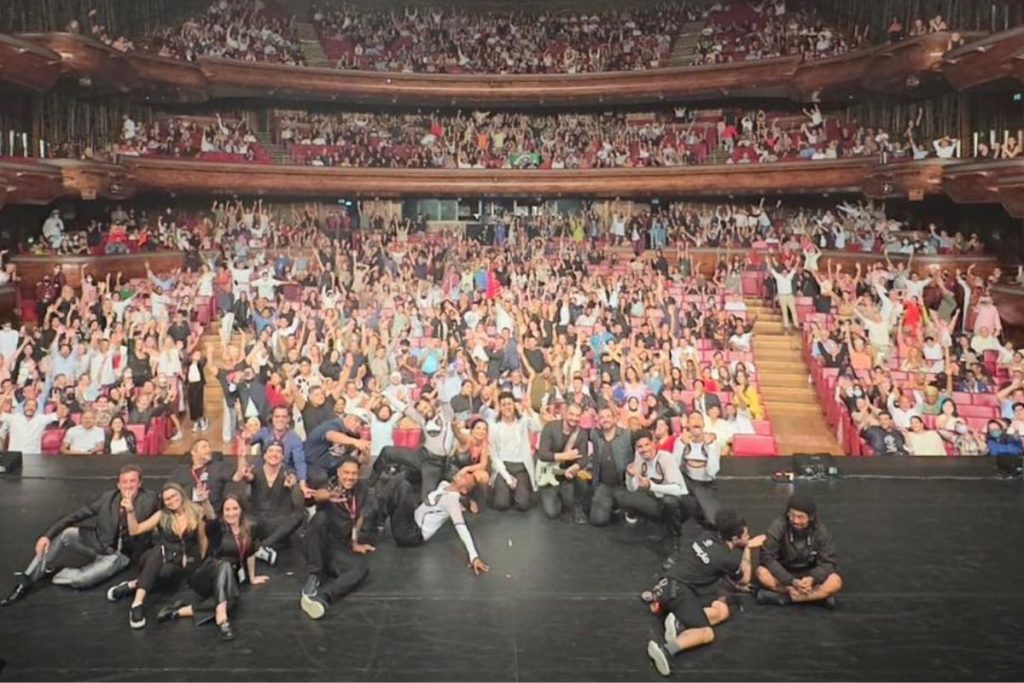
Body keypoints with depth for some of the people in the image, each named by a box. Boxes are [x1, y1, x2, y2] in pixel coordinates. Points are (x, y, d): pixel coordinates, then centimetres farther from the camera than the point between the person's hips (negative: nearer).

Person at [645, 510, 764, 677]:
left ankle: (680, 623, -10)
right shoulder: (727, 558, -8)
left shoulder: (706, 536, 9)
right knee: (707, 633, -18)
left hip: (672, 587, 8)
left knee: (722, 610, 10)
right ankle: (666, 650, -41)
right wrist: (747, 550, 21)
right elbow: (744, 580, 13)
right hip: (678, 592, -8)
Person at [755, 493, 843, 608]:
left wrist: (812, 579, -32)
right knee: (762, 573, -32)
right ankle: (818, 595, -26)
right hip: (783, 576, -2)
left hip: (808, 577, 2)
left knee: (835, 581, -26)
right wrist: (792, 581, -30)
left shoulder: (820, 531, -10)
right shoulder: (777, 526, -18)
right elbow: (767, 558, -21)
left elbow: (828, 563, -11)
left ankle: (781, 597, -28)